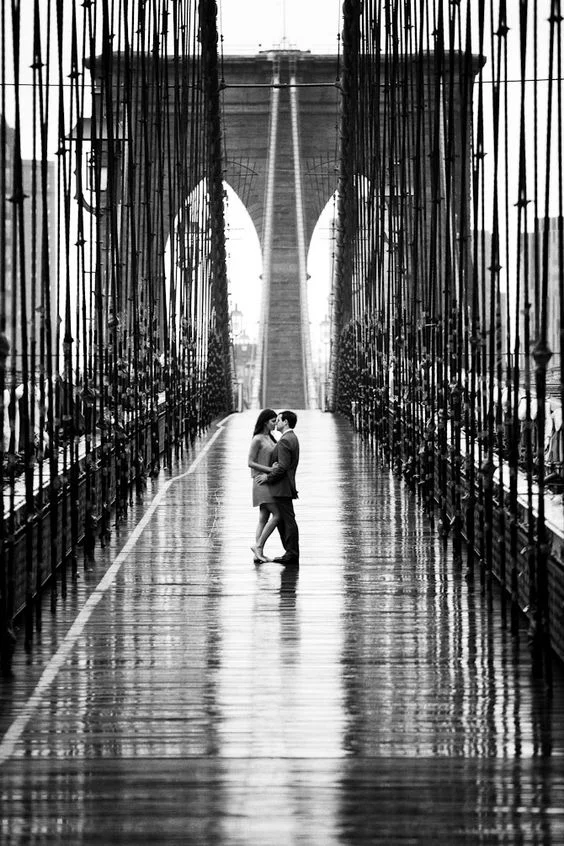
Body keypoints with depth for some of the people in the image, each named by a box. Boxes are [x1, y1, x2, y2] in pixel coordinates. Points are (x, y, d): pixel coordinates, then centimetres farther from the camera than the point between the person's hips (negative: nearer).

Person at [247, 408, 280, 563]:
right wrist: (270, 469, -19)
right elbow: (250, 463, -14)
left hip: (269, 481, 9)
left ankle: (258, 554, 1)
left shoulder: (269, 438, 14)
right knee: (277, 515, -13)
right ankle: (258, 546, -10)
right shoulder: (257, 439, -12)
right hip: (262, 480, -9)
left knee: (264, 518, 4)